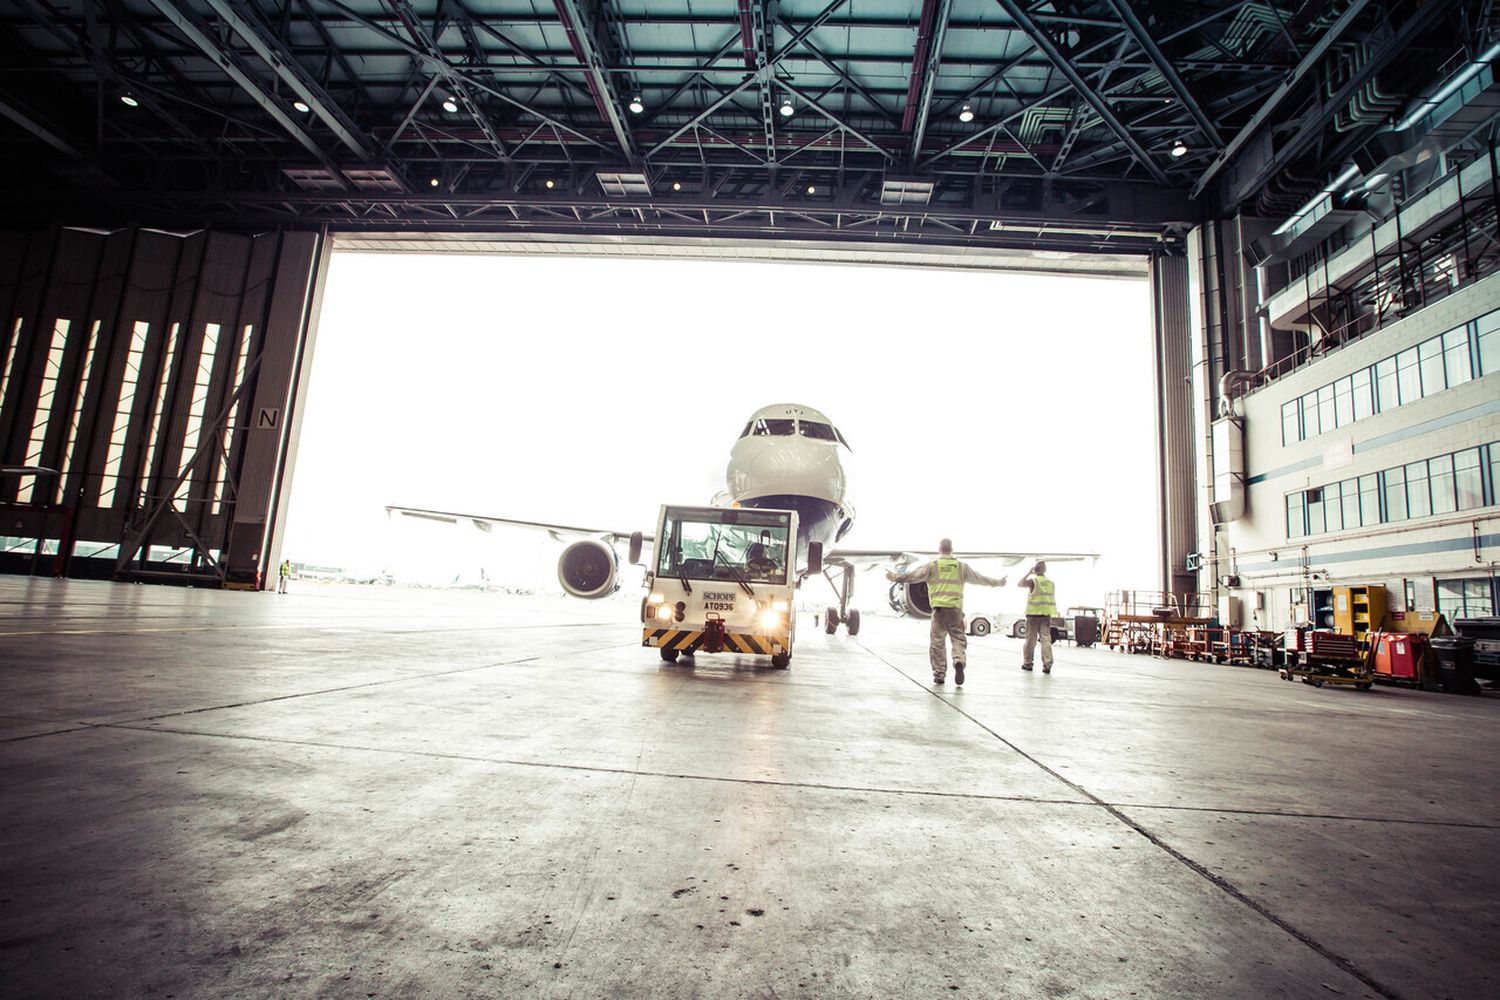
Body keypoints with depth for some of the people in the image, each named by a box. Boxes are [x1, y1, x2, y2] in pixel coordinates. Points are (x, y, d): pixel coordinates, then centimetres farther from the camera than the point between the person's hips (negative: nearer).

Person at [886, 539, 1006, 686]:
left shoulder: (932, 566, 4)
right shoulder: (962, 567, 11)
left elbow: (913, 576, -2)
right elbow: (980, 578, 21)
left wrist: (895, 577, 7)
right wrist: (997, 583, 35)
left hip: (938, 609, -1)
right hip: (956, 609, 1)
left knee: (937, 641, 7)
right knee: (958, 638, 9)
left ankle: (939, 674, 10)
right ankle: (959, 661, -19)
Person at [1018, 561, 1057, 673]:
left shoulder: (1033, 581, -7)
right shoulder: (1051, 583, 9)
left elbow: (1019, 584, 4)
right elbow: (1053, 600, 12)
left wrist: (1029, 573, 6)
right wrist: (1052, 617, 17)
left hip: (1034, 613, -3)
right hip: (1046, 614, 3)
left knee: (1031, 639, 6)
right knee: (1046, 639, 1)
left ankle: (1027, 663, 14)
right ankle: (1047, 665, -6)